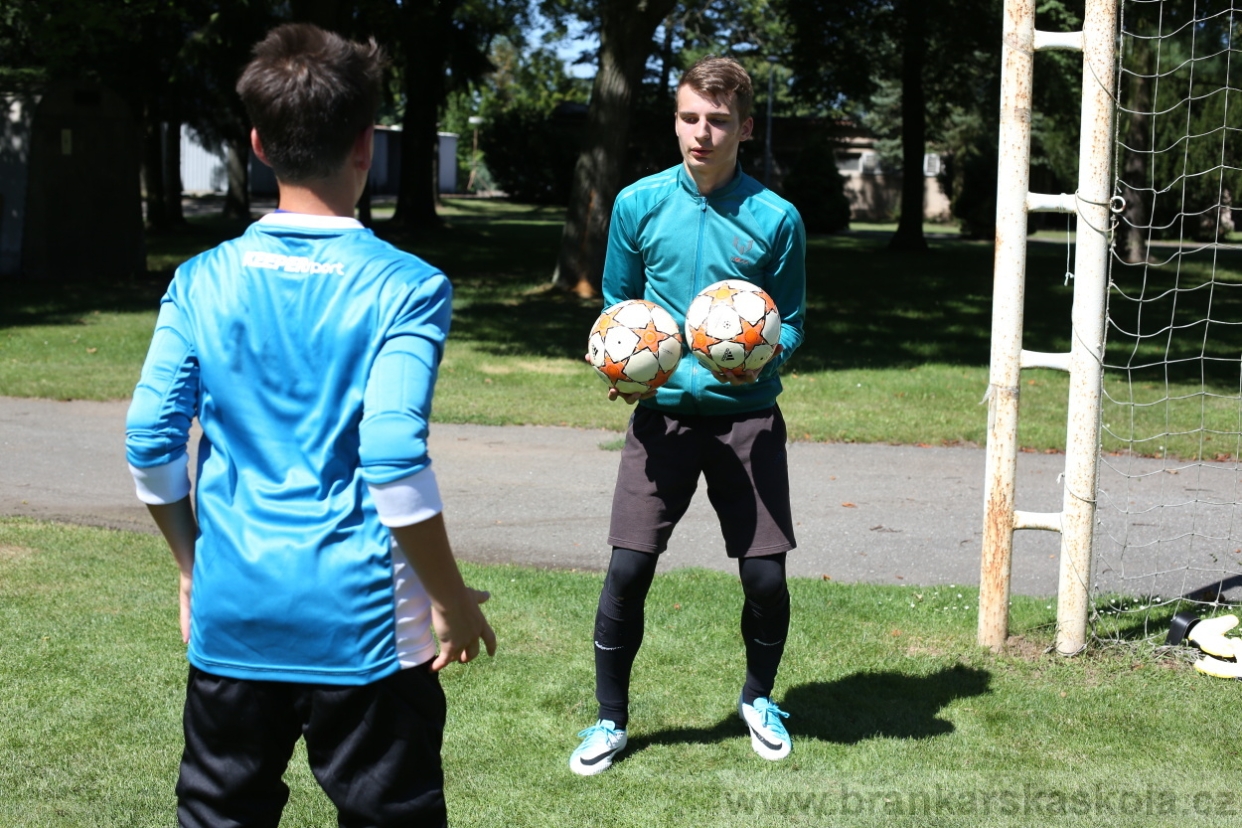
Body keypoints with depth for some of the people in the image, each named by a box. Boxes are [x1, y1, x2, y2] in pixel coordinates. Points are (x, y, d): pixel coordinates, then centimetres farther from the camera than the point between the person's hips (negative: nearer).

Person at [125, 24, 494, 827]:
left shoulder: (202, 281, 0)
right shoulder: (405, 287, -11)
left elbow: (151, 445, 0)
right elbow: (394, 463, -18)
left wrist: (193, 565, 15)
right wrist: (455, 602, -6)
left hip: (232, 615, 4)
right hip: (360, 620, -3)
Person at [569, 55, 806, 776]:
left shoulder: (775, 218, -3)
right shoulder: (639, 204, 1)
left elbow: (792, 321, 4)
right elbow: (618, 304, 11)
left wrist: (762, 358, -17)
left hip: (747, 414, 0)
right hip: (663, 412, 1)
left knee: (766, 575, 1)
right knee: (628, 569, -5)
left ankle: (759, 698, 29)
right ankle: (611, 719, 14)